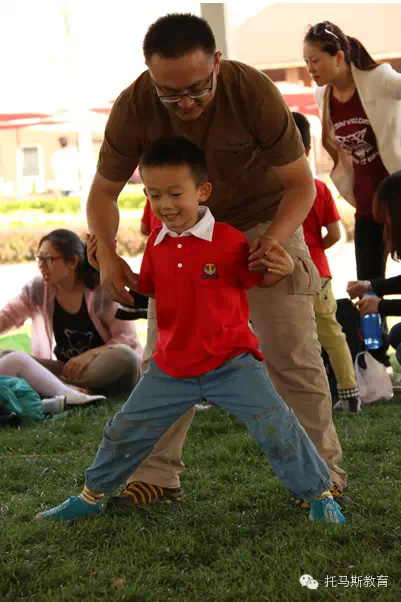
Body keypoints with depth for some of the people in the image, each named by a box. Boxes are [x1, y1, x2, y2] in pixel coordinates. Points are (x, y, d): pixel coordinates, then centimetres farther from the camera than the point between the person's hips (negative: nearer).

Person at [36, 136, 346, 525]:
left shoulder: (229, 238, -15)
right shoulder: (157, 243, 0)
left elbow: (258, 279, -4)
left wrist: (281, 270, -25)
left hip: (230, 361, -4)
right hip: (171, 367, 5)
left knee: (275, 426, -12)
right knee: (125, 431, 12)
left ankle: (319, 493, 6)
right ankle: (91, 495, 33)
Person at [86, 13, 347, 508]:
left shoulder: (252, 91, -29)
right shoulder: (133, 108, -23)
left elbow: (299, 181, -19)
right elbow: (104, 191, -9)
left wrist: (276, 237, -37)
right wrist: (106, 254, -26)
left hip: (263, 222, -2)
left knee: (293, 355, -4)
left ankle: (322, 472, 7)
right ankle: (155, 474, 8)